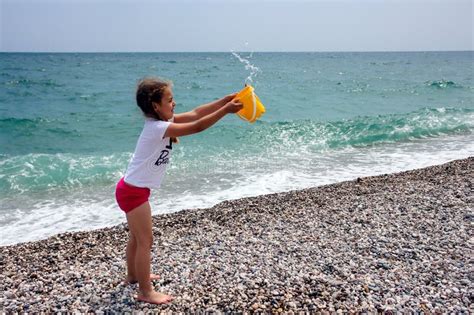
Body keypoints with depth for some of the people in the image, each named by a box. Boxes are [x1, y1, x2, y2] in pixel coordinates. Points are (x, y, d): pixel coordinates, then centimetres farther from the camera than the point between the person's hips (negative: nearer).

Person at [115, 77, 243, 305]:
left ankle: (133, 275, 43)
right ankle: (145, 292, 15)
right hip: (133, 191, -10)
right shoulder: (158, 128, -25)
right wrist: (226, 109, -27)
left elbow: (195, 113, 0)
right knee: (146, 240, 1)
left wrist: (226, 99, -5)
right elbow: (197, 126, -29)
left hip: (133, 189, 10)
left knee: (137, 236, 24)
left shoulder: (161, 121, 3)